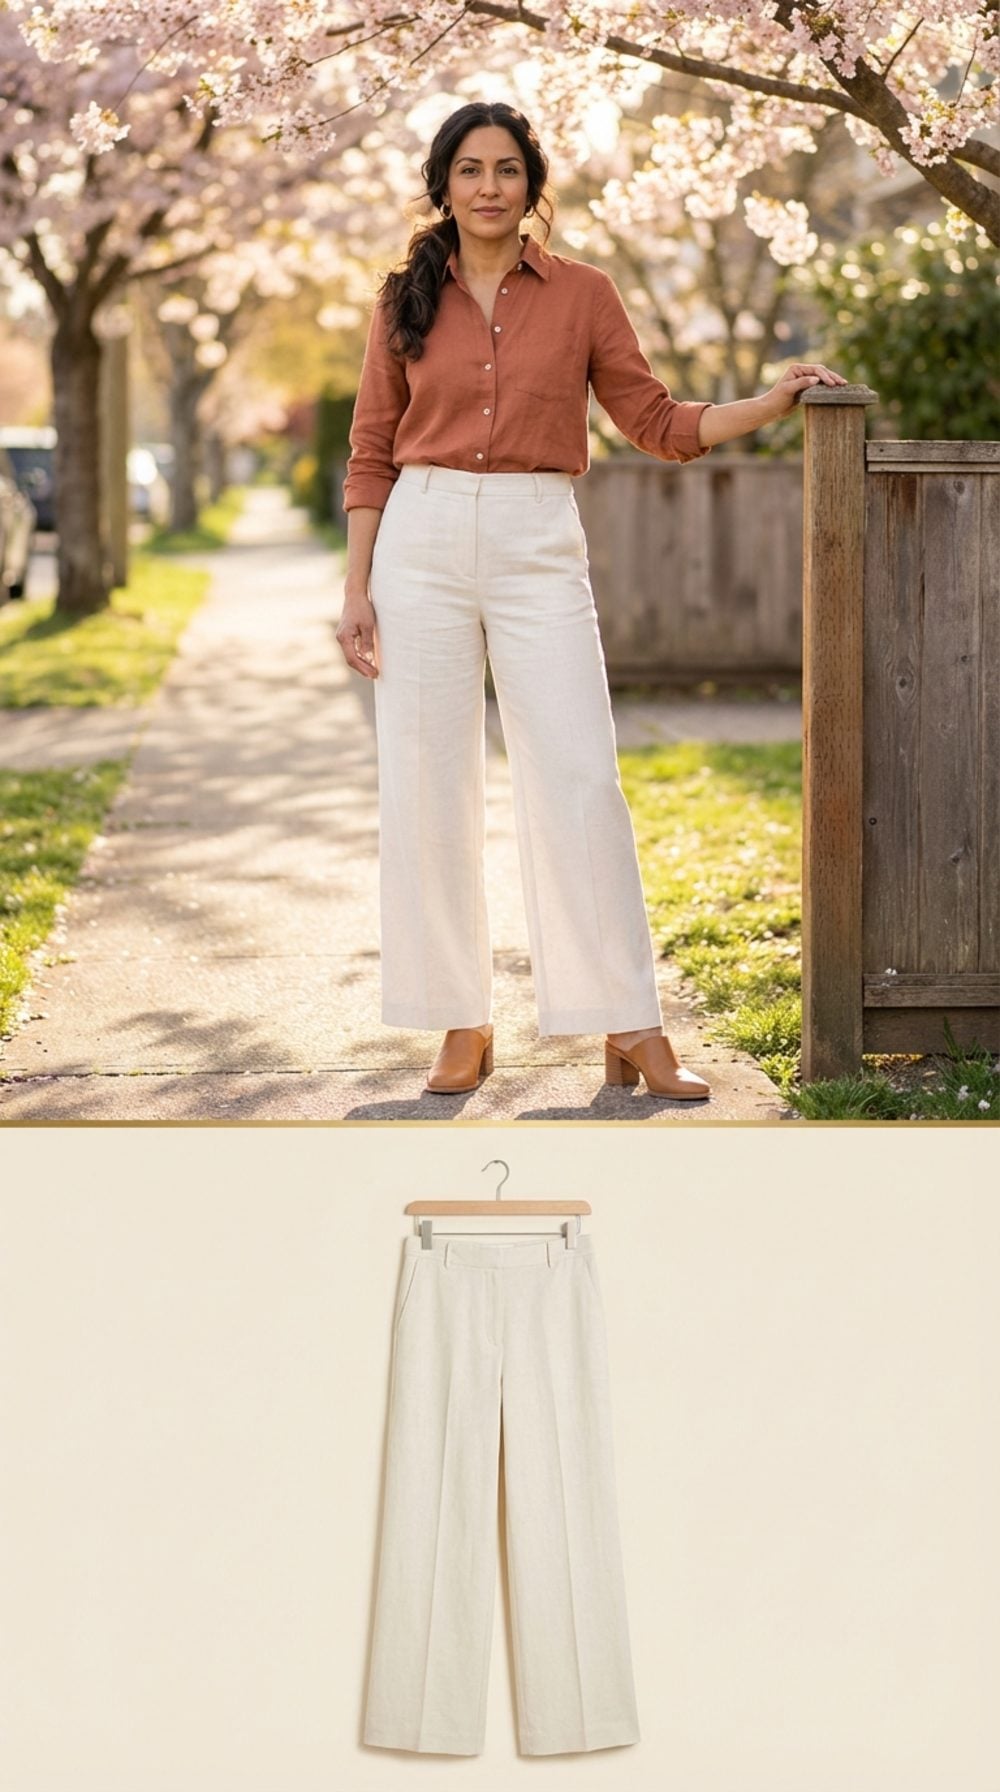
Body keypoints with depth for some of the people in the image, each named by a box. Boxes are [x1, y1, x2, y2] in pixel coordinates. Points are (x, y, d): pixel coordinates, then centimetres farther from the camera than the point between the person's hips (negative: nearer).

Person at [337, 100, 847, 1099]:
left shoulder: (581, 294, 6)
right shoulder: (407, 301, 8)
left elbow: (658, 425, 8)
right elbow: (372, 454, 9)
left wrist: (772, 401, -5)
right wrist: (357, 590, 2)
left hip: (538, 547, -1)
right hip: (422, 541, 1)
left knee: (579, 781, -7)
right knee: (426, 785, 0)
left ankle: (630, 1028, -2)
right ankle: (463, 1024, 10)